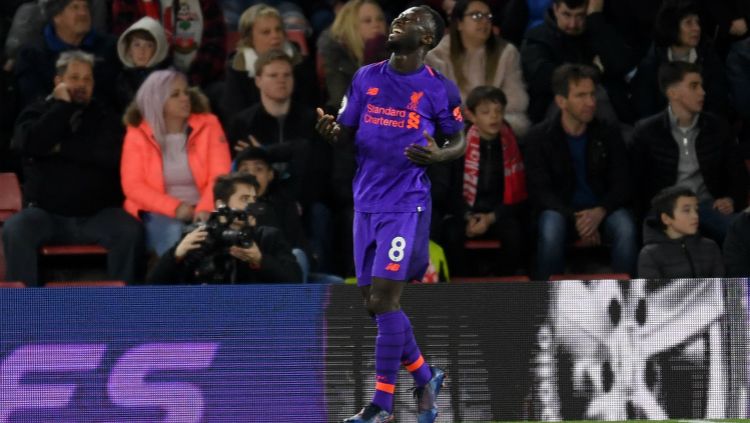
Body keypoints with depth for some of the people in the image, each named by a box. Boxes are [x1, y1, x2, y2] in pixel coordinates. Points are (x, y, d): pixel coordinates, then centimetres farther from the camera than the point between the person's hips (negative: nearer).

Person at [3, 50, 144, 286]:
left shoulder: (104, 117, 12)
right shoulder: (37, 114, 11)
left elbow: (112, 155, -9)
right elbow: (31, 144, -13)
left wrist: (62, 147, -8)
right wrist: (62, 105, -6)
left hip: (97, 214, 0)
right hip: (46, 212, 0)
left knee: (130, 230, -29)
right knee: (14, 231, -30)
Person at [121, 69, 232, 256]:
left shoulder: (208, 125, 5)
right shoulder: (137, 134, 2)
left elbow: (220, 176, -5)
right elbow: (133, 186, -4)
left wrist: (205, 209, -24)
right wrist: (174, 207, -16)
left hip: (201, 212, 1)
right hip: (160, 213, -1)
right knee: (173, 233, -34)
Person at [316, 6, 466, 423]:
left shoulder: (439, 89, -3)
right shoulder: (366, 77, 8)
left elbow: (460, 142, 6)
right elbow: (347, 131, 13)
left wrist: (438, 155, -16)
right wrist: (332, 130, -11)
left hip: (406, 204, -5)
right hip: (366, 203, 5)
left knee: (384, 299, -12)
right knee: (376, 303, 9)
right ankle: (425, 376, 30)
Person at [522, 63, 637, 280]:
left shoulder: (608, 134, 5)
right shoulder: (538, 138, -1)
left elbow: (621, 185, 2)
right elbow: (540, 190, -6)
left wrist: (599, 213, -20)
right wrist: (575, 219, -22)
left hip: (602, 210, 1)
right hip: (561, 210, -1)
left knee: (625, 228, -32)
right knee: (551, 228, -36)